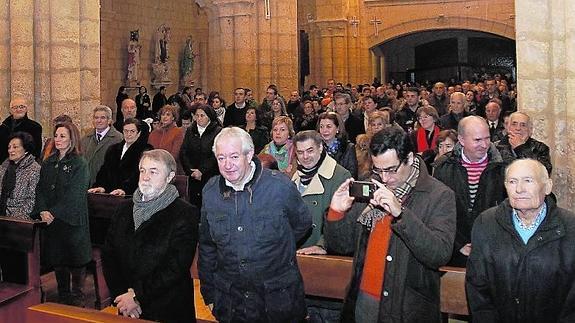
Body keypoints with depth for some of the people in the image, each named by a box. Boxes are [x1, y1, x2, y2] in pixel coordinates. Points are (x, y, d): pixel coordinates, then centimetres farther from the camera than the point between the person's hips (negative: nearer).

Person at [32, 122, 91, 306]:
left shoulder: (80, 164, -7)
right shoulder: (48, 164, 12)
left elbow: (74, 195, -14)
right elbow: (40, 189, 6)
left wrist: (54, 213, -18)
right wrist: (42, 211, -11)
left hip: (72, 220, -5)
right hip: (51, 221, 5)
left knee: (76, 260, 2)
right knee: (57, 260, 10)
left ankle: (78, 297, 16)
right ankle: (63, 297, 23)